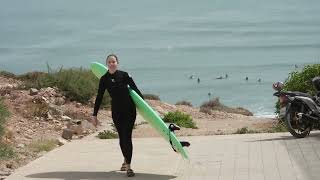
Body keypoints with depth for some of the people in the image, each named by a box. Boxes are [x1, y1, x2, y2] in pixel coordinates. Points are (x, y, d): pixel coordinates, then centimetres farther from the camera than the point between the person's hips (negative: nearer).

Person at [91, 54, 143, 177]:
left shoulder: (124, 75, -2)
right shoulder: (104, 79, 1)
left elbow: (135, 89, 4)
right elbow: (99, 98, 5)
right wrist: (94, 115, 5)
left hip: (129, 109, -2)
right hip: (116, 110, 2)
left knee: (127, 136, -6)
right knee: (121, 136, 9)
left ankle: (128, 166, -7)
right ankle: (126, 160, 31)